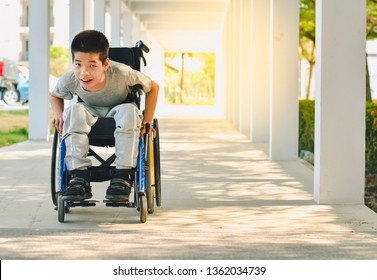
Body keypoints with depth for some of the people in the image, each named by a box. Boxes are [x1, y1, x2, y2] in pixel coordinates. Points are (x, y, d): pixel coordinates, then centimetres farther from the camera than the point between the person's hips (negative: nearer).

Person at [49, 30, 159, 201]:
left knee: (130, 111, -36)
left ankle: (122, 176, -33)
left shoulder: (122, 74, -31)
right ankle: (79, 177, -34)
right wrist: (59, 116, -17)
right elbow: (54, 95, 2)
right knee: (74, 111, -33)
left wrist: (147, 121, -19)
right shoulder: (70, 79, -23)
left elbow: (153, 87, -13)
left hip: (118, 110, -1)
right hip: (90, 112, 1)